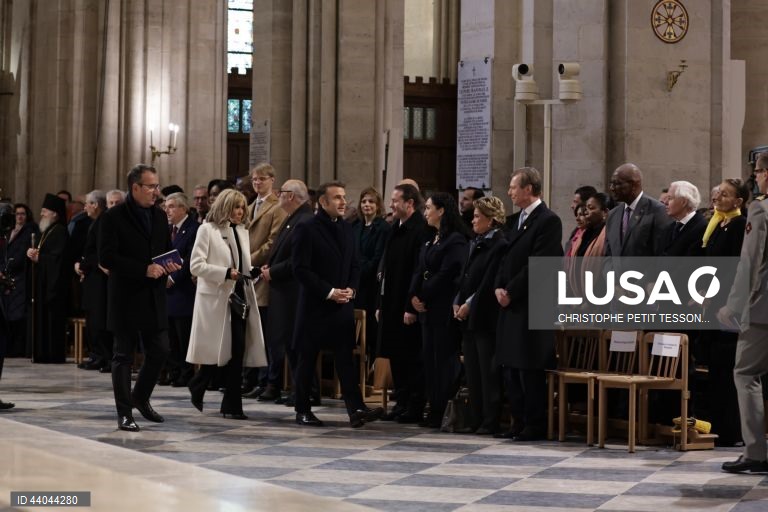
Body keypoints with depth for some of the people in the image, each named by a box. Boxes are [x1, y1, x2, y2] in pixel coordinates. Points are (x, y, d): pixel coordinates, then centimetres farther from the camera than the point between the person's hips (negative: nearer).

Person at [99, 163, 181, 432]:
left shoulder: (160, 216, 11)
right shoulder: (114, 217, -9)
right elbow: (106, 257, -16)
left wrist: (170, 266, -2)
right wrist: (144, 270, -20)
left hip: (154, 297, 6)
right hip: (126, 297, -6)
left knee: (159, 352, 7)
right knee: (123, 356, 2)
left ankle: (140, 398, 28)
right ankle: (124, 413, 9)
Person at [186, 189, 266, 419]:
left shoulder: (242, 232, 15)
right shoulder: (207, 230, -3)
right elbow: (196, 265, -10)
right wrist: (226, 273, -18)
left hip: (239, 296, 6)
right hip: (216, 297, -6)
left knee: (238, 350, 1)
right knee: (219, 350, -4)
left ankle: (231, 405, 6)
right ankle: (197, 387, 20)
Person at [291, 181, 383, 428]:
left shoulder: (346, 229, 12)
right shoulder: (306, 229, -8)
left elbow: (355, 265, 17)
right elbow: (301, 268, -13)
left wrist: (350, 288, -2)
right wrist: (328, 292, -16)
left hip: (342, 305, 5)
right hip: (314, 305, -5)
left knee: (345, 358, -2)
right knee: (307, 359, 4)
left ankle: (356, 409, -7)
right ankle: (302, 410, 14)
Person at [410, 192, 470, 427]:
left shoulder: (456, 240, -11)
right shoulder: (430, 240, 17)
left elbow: (446, 274, -17)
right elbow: (420, 271, 12)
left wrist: (424, 297, -11)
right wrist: (414, 295, -3)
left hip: (445, 308, -9)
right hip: (427, 308, 9)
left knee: (445, 358, -5)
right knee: (429, 357, 8)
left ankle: (446, 414, -1)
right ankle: (434, 410, 13)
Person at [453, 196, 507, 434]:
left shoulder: (499, 246, -12)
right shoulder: (475, 243, 16)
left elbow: (489, 283, -17)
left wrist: (470, 305, -14)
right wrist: (457, 302, 3)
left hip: (485, 318, -9)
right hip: (468, 317, 9)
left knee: (488, 371, -3)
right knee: (472, 371, 11)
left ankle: (490, 421, 1)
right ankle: (477, 419, 16)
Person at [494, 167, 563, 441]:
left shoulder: (548, 221, -11)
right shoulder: (516, 220, 17)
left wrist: (510, 292, -14)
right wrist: (499, 287, 1)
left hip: (531, 306, -9)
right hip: (510, 305, 9)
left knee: (530, 369, -5)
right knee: (509, 368, 11)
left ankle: (535, 426, 3)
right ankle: (519, 422, 19)